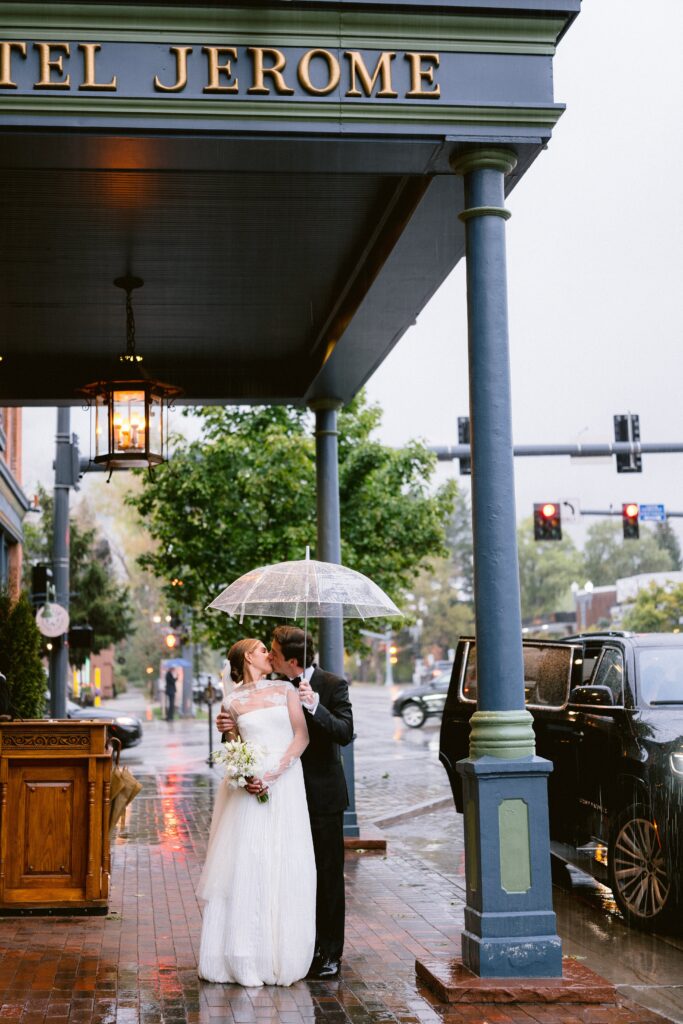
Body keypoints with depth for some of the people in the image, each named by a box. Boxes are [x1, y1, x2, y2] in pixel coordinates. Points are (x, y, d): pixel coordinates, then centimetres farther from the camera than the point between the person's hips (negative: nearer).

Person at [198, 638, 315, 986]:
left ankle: (281, 954, 8)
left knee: (285, 868, 0)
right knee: (245, 867, -3)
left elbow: (302, 736, 0)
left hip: (285, 785, 0)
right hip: (250, 788, 0)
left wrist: (273, 773, -11)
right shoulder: (234, 702, 8)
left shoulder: (285, 690, 8)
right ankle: (244, 957, 5)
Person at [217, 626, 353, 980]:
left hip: (323, 795, -5)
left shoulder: (332, 685, -11)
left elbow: (345, 733, -21)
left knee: (327, 875, 4)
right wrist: (231, 725, -8)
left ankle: (329, 954, 13)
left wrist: (315, 707, -33)